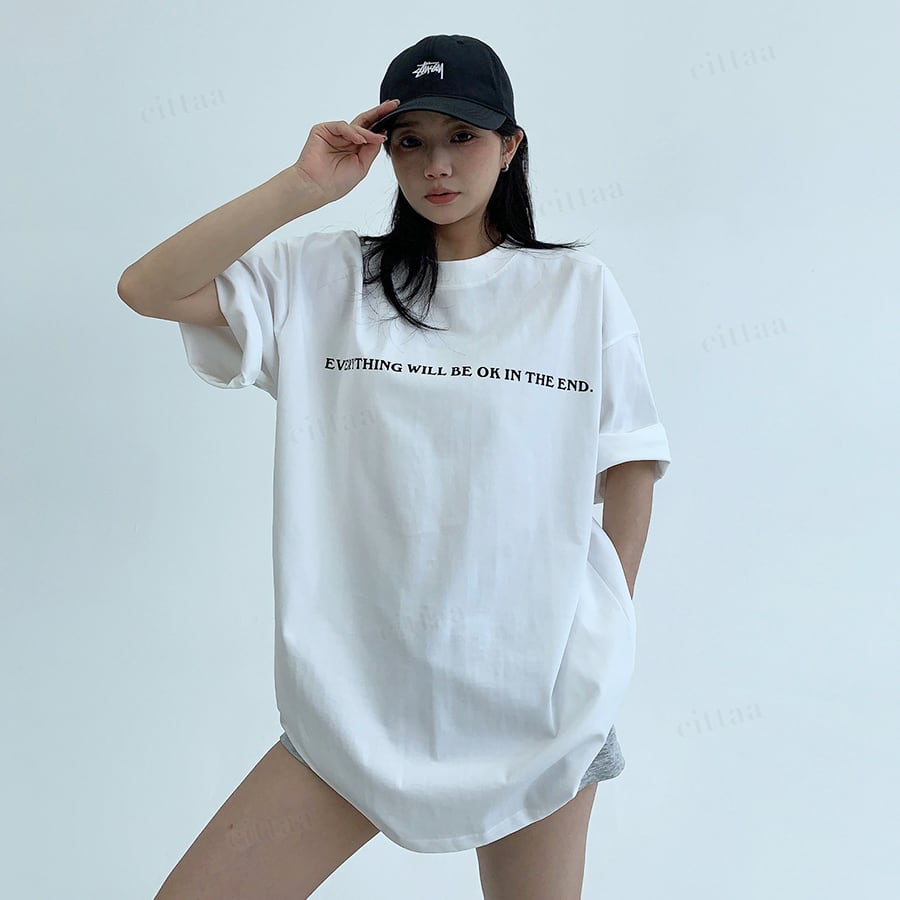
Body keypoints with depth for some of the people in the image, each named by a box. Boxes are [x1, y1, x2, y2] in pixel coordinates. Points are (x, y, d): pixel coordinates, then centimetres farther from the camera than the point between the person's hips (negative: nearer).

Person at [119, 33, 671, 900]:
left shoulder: (580, 289, 2)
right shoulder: (324, 278, 3)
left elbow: (631, 467, 6)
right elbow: (147, 289, -7)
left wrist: (606, 637, 6)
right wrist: (303, 185, -10)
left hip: (540, 693, 0)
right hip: (364, 686, 1)